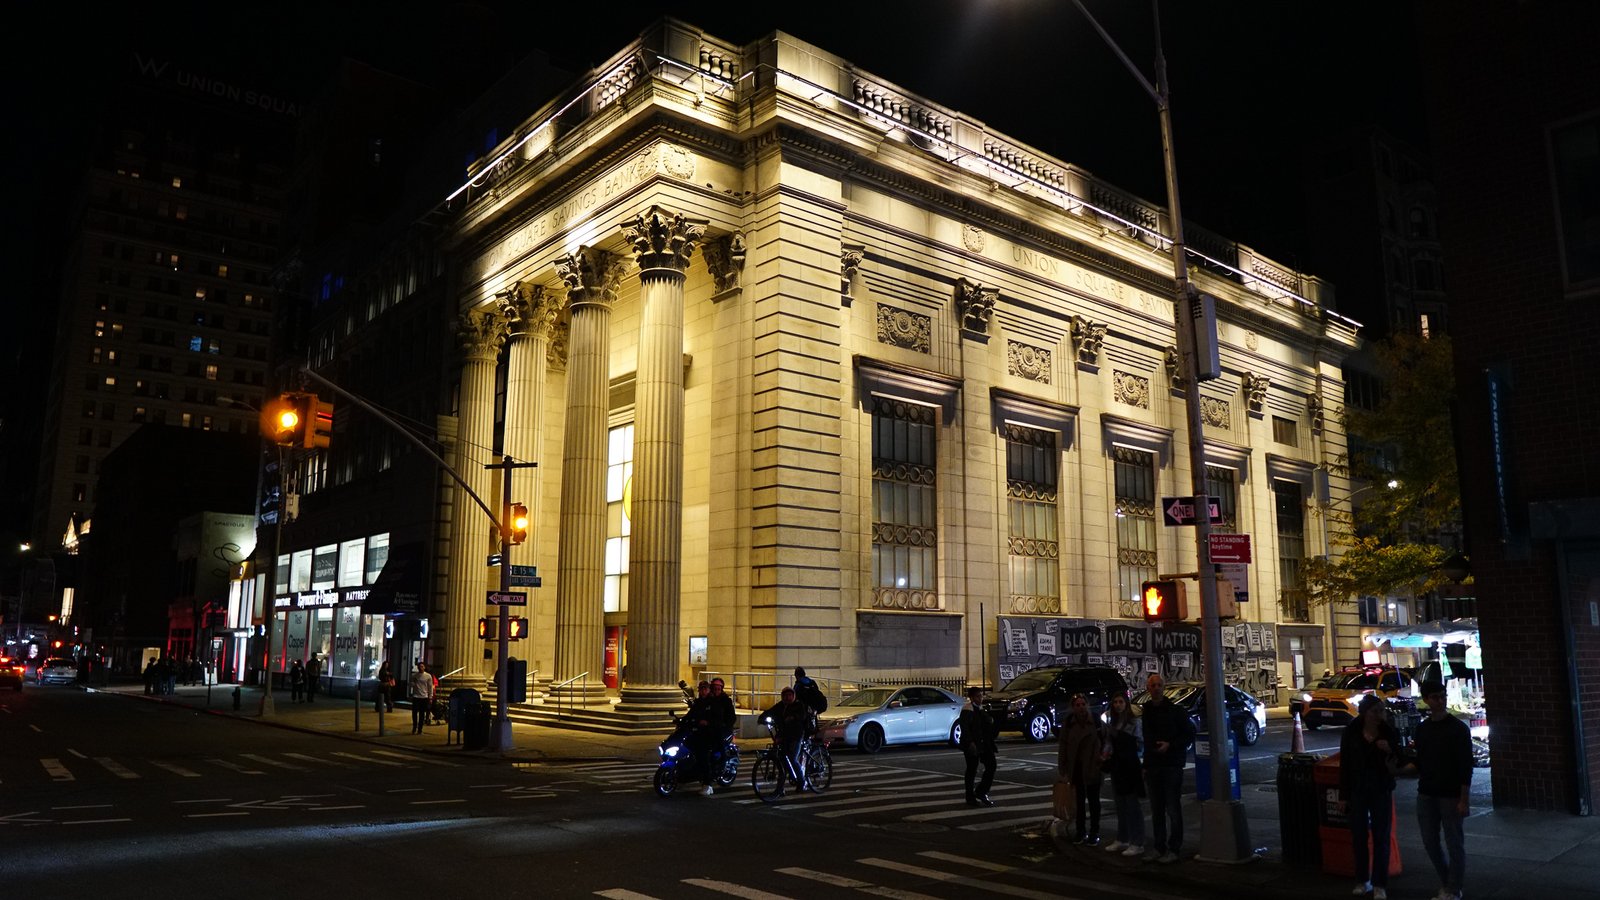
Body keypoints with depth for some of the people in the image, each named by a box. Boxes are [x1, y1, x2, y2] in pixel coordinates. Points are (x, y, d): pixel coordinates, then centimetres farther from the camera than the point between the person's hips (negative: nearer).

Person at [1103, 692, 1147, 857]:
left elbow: (1140, 744, -8)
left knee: (1132, 804, -5)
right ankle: (1122, 840, 20)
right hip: (1117, 766, 7)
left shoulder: (1135, 722, -7)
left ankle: (1137, 843, -1)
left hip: (1130, 765, -7)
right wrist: (1108, 758, 4)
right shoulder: (1114, 723, 13)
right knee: (1120, 804, 12)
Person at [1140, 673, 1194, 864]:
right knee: (1156, 810, 10)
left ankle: (1174, 848, 6)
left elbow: (1190, 734, -3)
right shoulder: (1145, 711, 9)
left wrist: (1170, 745, -15)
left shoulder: (1175, 710, -6)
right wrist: (1145, 765, 10)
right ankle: (1159, 846, 18)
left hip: (1172, 766, -5)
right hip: (1152, 766, 5)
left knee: (1173, 809, -1)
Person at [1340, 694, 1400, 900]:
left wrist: (1389, 752, -19)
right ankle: (1363, 880, 20)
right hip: (1357, 791, 1)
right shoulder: (1351, 733, -4)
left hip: (1381, 791, -1)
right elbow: (1344, 765, 0)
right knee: (1358, 836, 7)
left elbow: (1398, 764, 2)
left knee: (1381, 837, 1)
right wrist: (1343, 795, 0)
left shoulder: (1390, 733, -5)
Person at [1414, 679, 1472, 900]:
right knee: (1430, 842, 11)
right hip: (1426, 794, 5)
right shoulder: (1422, 728, 9)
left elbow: (1466, 766, -11)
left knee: (1454, 843, 3)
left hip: (1451, 796, -5)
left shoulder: (1458, 728, -8)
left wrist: (1464, 799, -15)